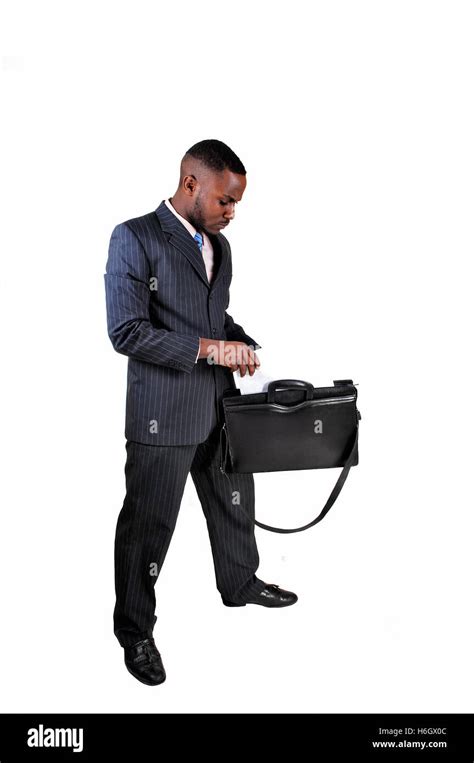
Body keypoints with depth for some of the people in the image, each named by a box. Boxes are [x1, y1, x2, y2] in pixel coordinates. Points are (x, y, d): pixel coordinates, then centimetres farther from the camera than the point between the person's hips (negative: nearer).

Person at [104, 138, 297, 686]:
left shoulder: (219, 245, 13)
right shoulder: (135, 237, -11)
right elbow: (126, 330, -19)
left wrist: (242, 344, 3)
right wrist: (207, 348, -22)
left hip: (219, 405, 8)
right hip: (162, 414, -7)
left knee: (234, 502, 22)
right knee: (147, 524, 4)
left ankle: (240, 583, 46)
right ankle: (135, 631, 21)